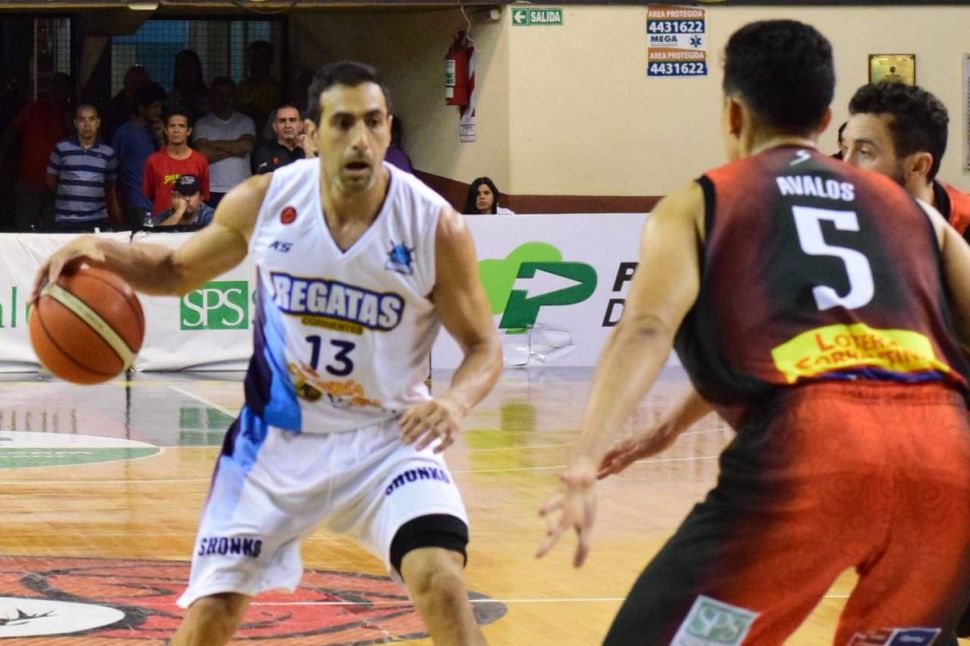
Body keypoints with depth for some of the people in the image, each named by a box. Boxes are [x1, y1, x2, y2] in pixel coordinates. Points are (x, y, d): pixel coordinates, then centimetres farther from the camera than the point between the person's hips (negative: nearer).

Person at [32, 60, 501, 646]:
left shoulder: (434, 225, -16)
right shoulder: (264, 202, -9)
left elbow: (483, 345, -5)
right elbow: (177, 271, 8)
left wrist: (456, 401, -27)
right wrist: (102, 252, -12)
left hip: (388, 437, -2)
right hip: (278, 434, 2)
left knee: (440, 581, -23)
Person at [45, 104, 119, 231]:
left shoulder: (108, 153, 7)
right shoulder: (62, 148, 1)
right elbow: (51, 181, 11)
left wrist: (116, 220, 14)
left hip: (97, 221, 1)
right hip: (65, 221, -1)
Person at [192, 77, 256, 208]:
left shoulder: (245, 122, 9)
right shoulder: (203, 124, 5)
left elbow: (247, 146, -8)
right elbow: (203, 153, -9)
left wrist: (215, 144, -4)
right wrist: (234, 149, -5)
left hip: (241, 191, 1)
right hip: (213, 191, -1)